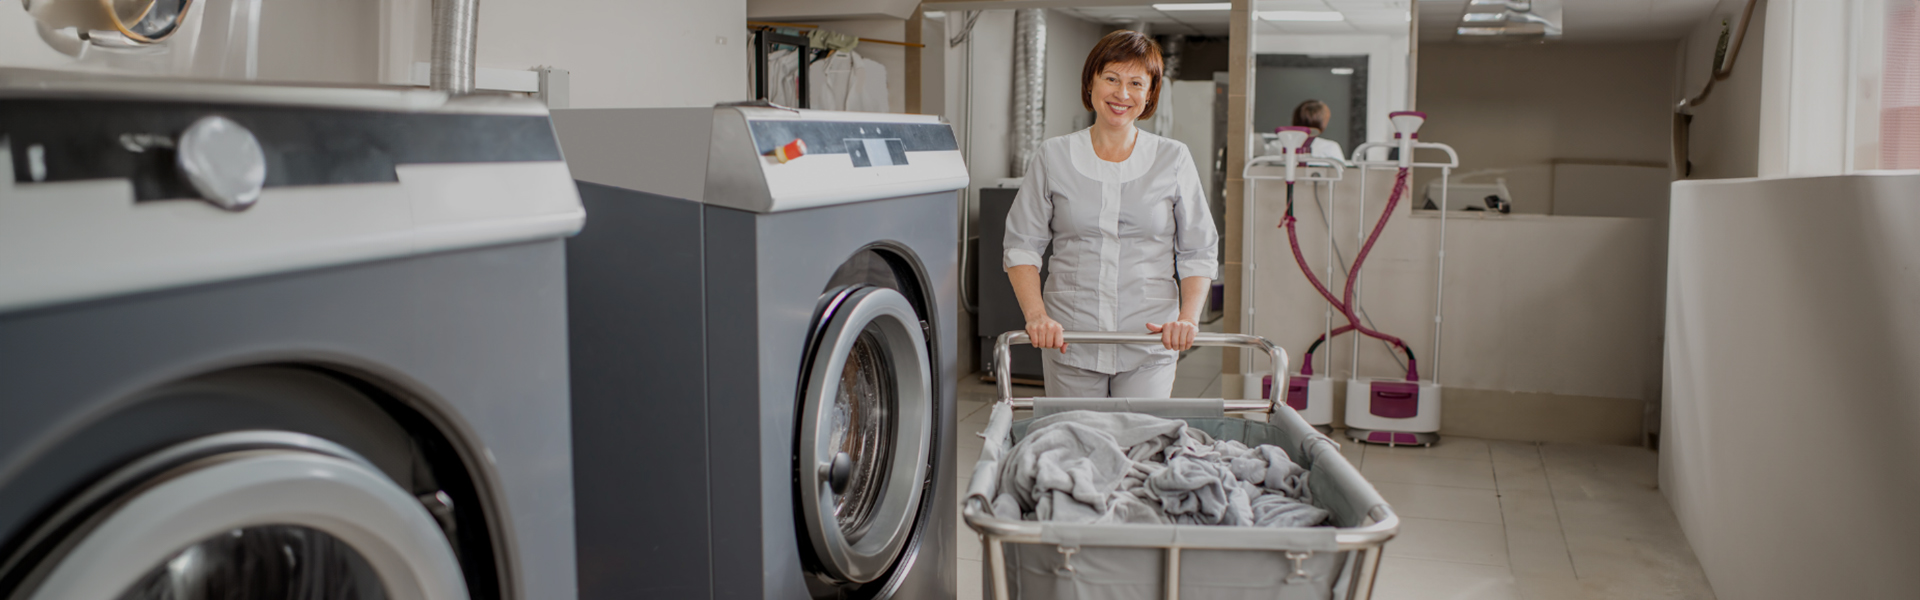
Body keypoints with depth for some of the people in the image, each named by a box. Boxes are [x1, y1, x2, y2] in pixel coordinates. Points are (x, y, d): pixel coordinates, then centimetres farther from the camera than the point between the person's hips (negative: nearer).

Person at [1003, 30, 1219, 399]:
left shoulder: (1173, 160, 5)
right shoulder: (1053, 157, 5)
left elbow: (1199, 253, 6)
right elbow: (1022, 245, 4)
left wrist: (1188, 317, -10)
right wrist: (1037, 315, -10)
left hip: (1149, 344, 0)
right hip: (1070, 341, 0)